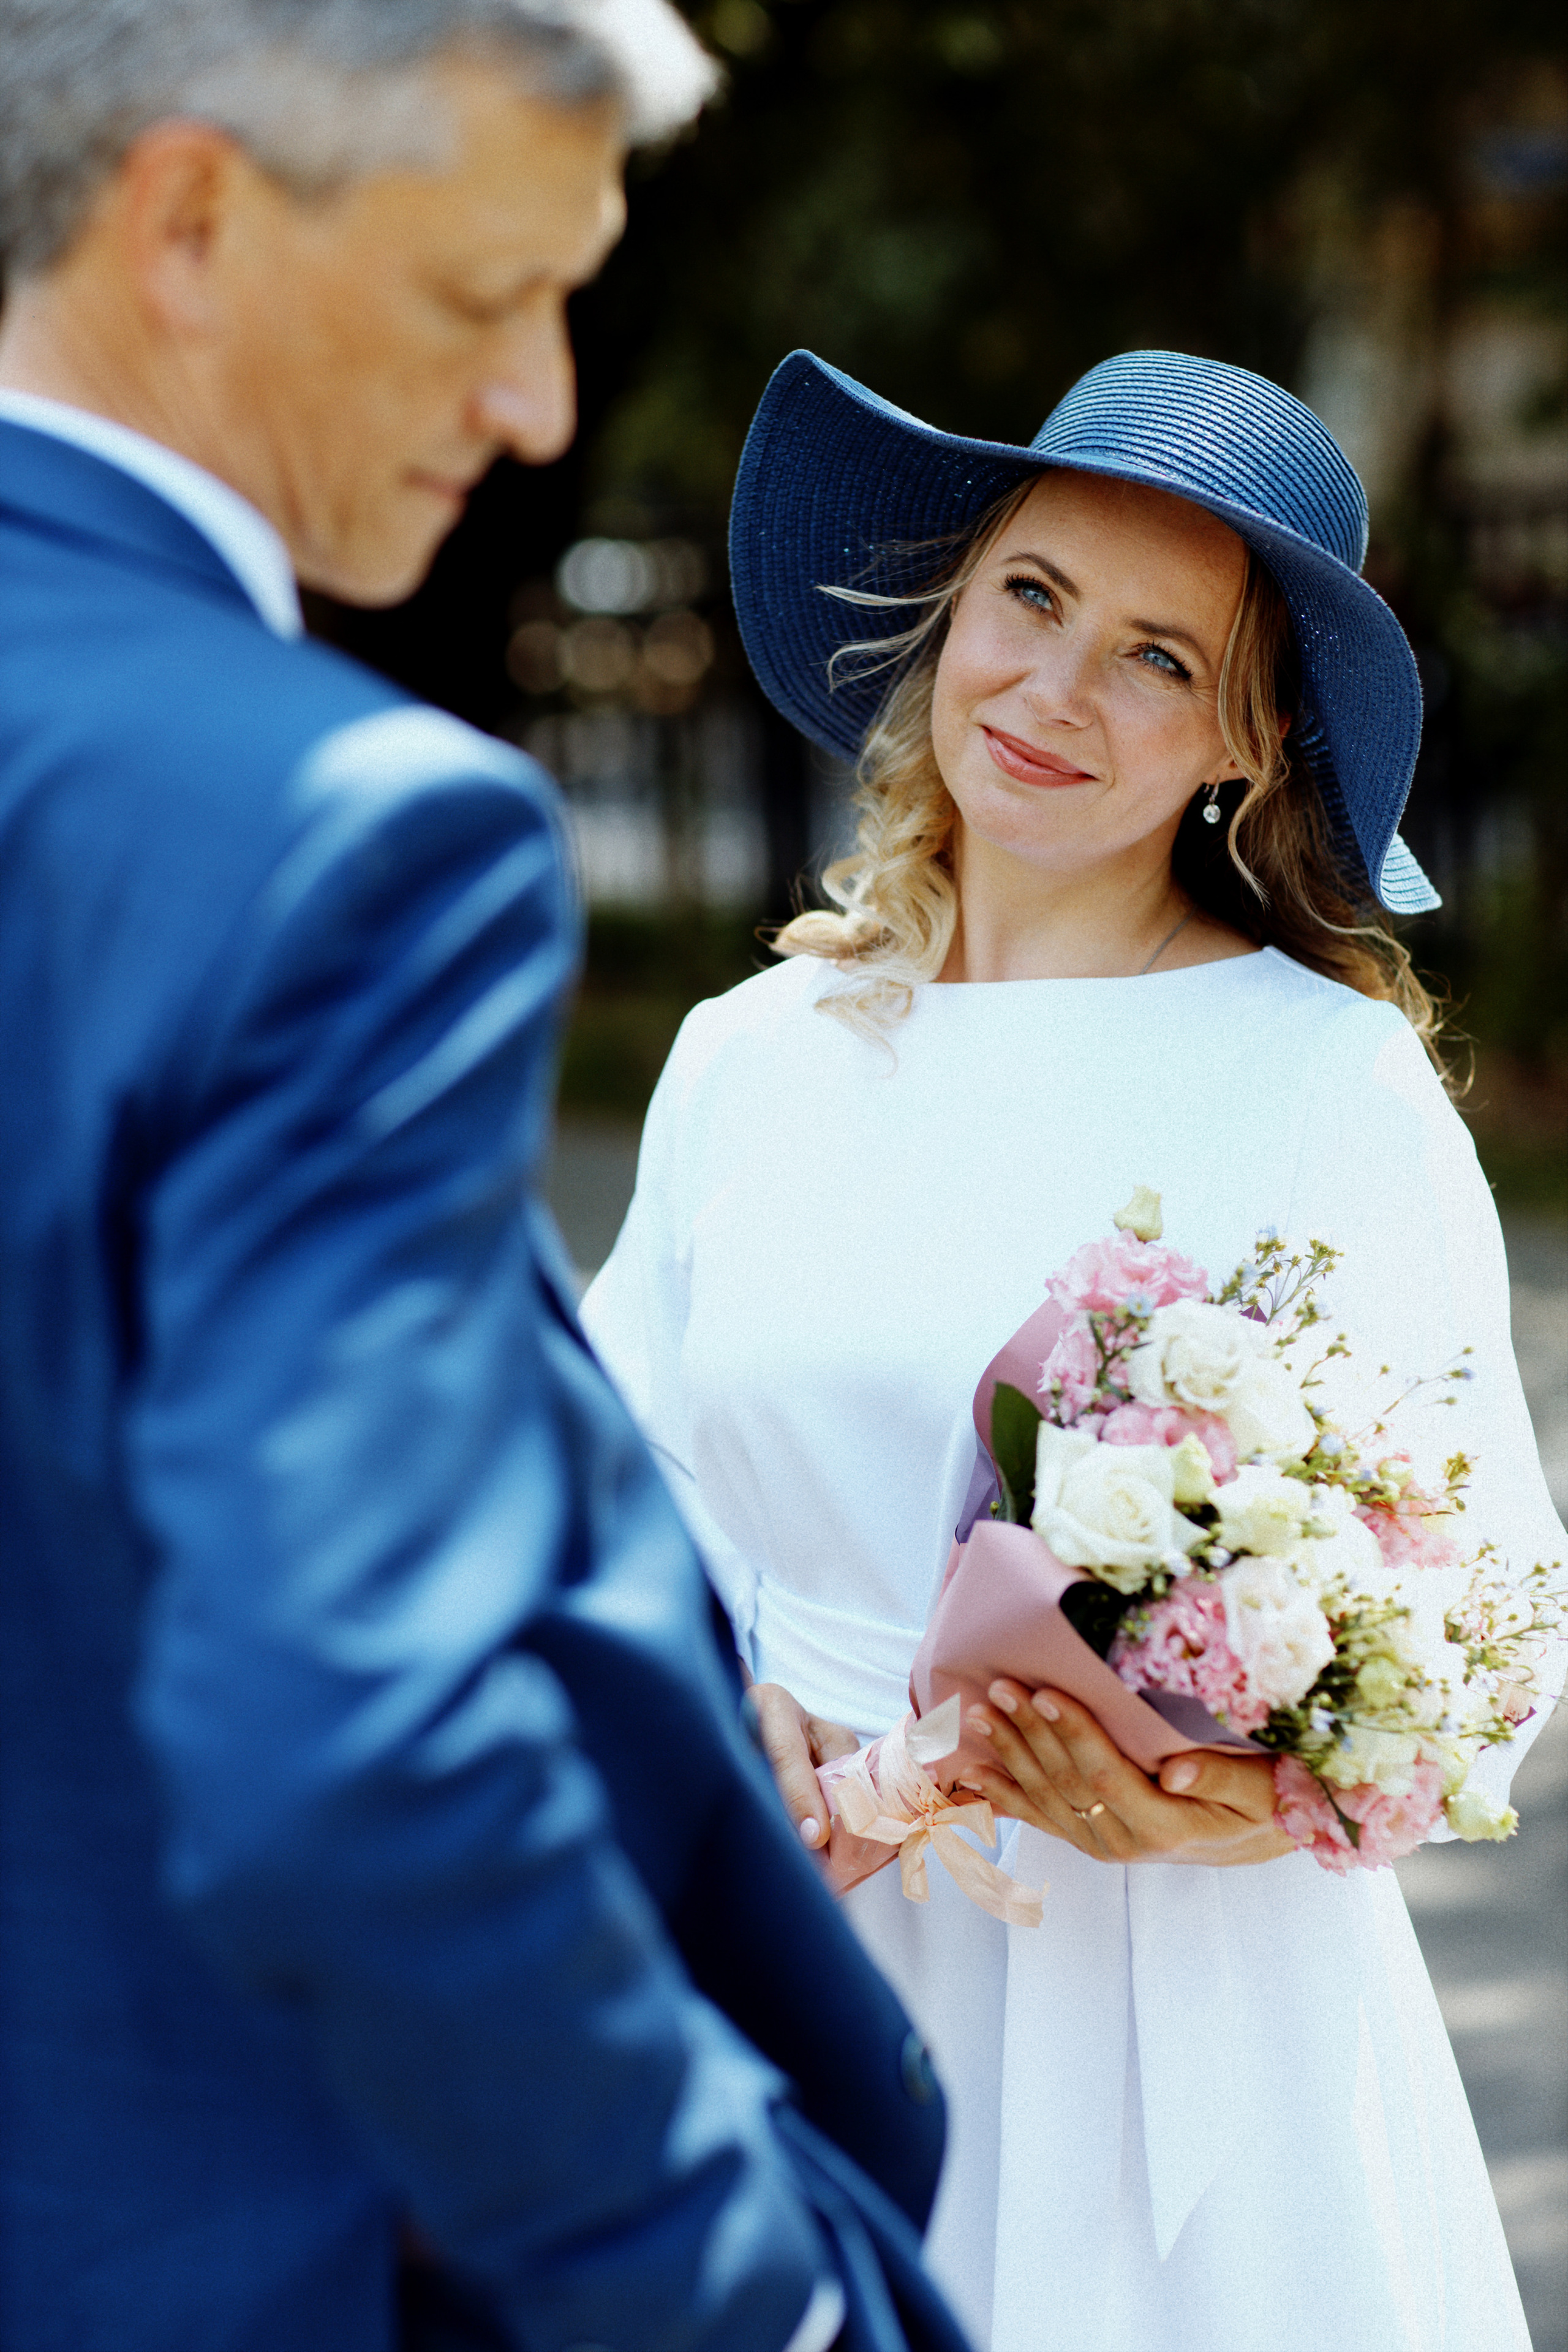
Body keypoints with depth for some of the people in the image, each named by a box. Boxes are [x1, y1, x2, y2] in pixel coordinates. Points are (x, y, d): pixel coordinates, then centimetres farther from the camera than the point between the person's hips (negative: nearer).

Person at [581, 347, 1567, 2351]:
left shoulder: (1328, 1080, -9)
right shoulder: (745, 1061, 5)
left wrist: (1260, 1803, -26)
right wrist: (710, 1714, -9)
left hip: (1171, 2008, -3)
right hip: (790, 1976, 4)